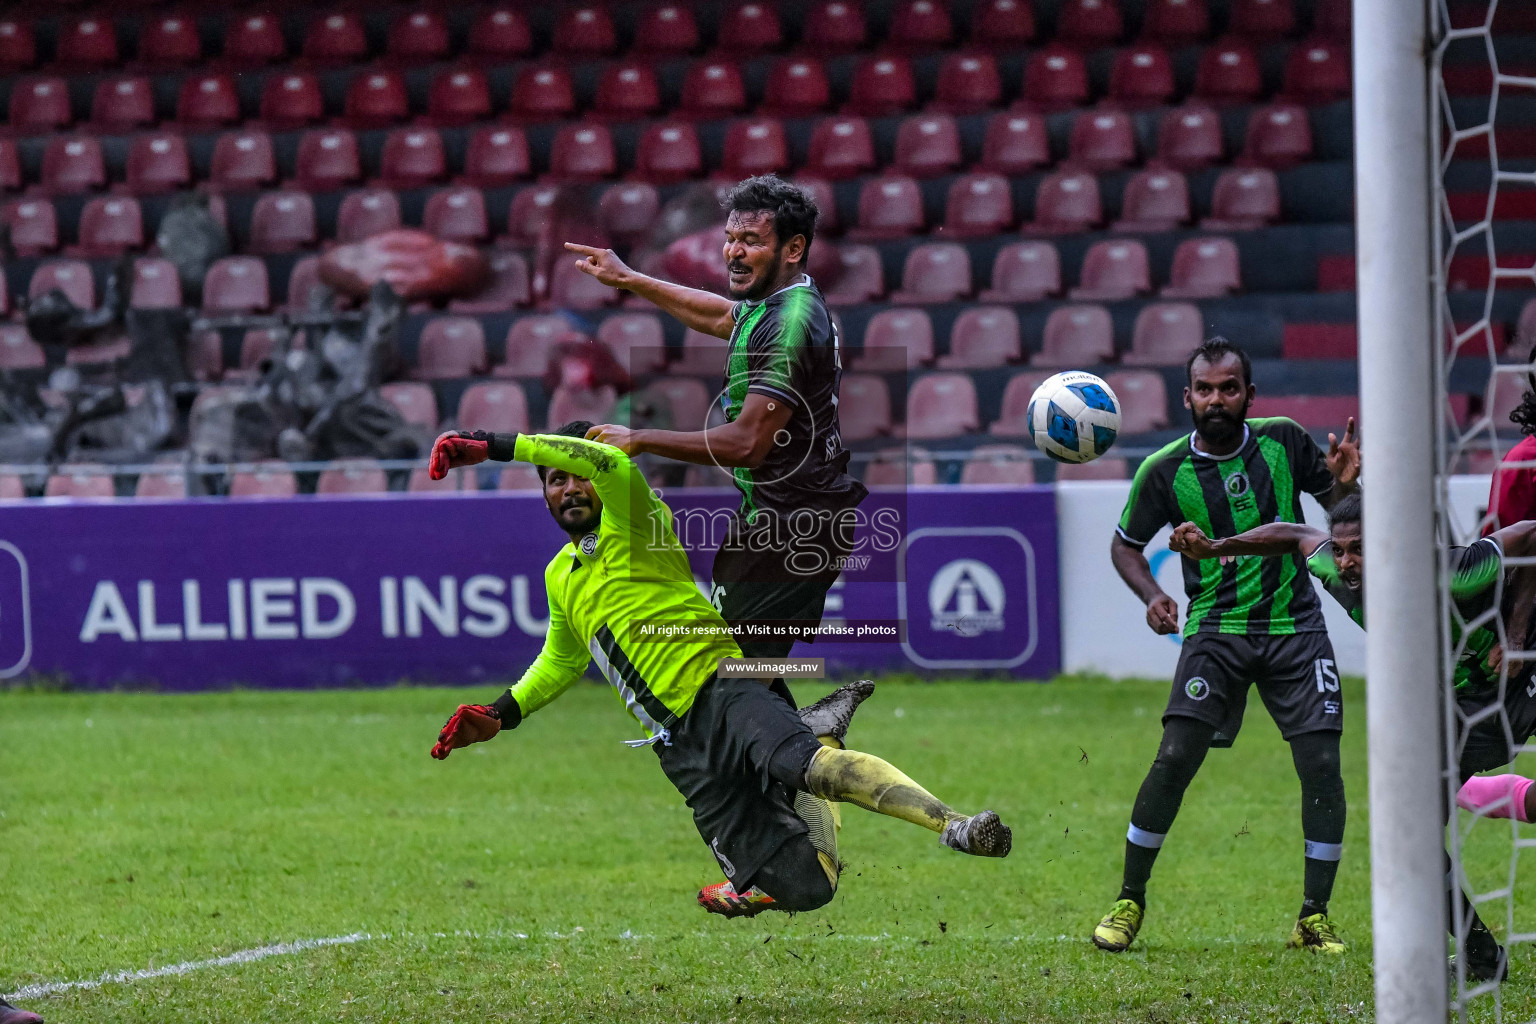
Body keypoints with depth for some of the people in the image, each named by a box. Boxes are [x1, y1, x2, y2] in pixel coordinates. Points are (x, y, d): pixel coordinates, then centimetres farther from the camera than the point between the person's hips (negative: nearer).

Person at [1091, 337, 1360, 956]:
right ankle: (1129, 900, 2)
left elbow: (1330, 500, 12)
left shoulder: (1283, 440, -1)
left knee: (1321, 766, -7)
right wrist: (1151, 595, -9)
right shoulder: (1165, 471, -5)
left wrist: (1344, 481, -11)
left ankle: (1314, 917, 5)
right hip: (1216, 629, -2)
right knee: (1175, 759, -14)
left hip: (1295, 626, 2)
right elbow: (1126, 544, 9)